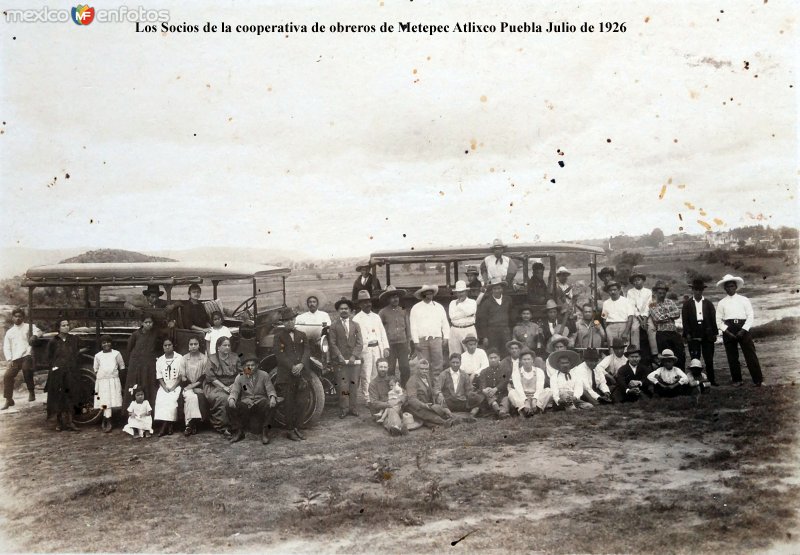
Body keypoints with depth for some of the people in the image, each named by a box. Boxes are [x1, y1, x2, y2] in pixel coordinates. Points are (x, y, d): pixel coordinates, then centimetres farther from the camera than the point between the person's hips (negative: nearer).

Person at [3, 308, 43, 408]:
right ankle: (9, 400, 8)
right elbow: (6, 347, 16)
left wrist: (34, 335, -30)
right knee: (7, 376, -5)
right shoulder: (9, 332, 20)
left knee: (26, 369, -29)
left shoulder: (28, 327, 11)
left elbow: (38, 331, -6)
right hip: (15, 359, 4)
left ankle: (31, 392, -12)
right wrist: (9, 359, 2)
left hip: (27, 355, -4)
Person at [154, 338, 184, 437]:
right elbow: (159, 377, 7)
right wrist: (165, 388, -10)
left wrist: (173, 388, -11)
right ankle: (166, 426, -25)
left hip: (176, 386, -2)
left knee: (172, 399, -29)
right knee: (160, 399, -25)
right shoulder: (160, 360, 10)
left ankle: (166, 426, -20)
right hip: (164, 386, 3)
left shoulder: (179, 358, 1)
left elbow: (181, 376, -2)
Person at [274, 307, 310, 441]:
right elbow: (279, 355, -7)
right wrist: (292, 367, -16)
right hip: (285, 375, -3)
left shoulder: (302, 335, 14)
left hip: (300, 374, 3)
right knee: (288, 403, -1)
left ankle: (297, 428, 15)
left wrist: (301, 365, -13)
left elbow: (307, 351, 4)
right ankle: (290, 430, 5)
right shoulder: (279, 336, 2)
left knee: (299, 403, 6)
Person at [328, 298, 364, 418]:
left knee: (354, 385, 0)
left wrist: (353, 356, -7)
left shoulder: (355, 325, 14)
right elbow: (332, 343, 1)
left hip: (354, 360, 2)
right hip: (340, 361, -2)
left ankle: (353, 408, 8)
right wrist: (340, 357, -10)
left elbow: (359, 343, 7)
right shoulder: (334, 326, 7)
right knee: (342, 386, -7)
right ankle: (344, 409, 0)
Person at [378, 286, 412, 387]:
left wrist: (409, 344, 13)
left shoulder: (403, 311, 13)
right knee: (390, 371, -1)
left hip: (402, 344, 3)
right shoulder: (383, 312, 1)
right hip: (389, 346, -3)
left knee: (406, 369, -2)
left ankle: (402, 389, 17)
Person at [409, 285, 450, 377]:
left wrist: (446, 338, 5)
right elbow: (413, 326, 2)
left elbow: (445, 323, 13)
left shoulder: (439, 307, 13)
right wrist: (416, 341, -4)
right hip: (422, 340, -2)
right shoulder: (416, 308, 5)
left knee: (438, 363, -4)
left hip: (436, 339, 2)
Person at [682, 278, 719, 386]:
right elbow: (685, 320, 0)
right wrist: (687, 334, -9)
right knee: (695, 359, 0)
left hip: (707, 334, 1)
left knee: (709, 359, 4)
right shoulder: (687, 304, 6)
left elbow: (713, 319, 7)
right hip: (693, 335, -1)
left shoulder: (708, 303, 11)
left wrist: (714, 333, 0)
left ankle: (712, 379, 13)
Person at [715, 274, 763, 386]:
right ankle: (737, 380, 13)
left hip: (743, 329, -1)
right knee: (732, 357, 3)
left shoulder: (744, 300, 7)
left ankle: (758, 380, -3)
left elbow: (750, 316, 1)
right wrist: (727, 332, -8)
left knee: (751, 355, -6)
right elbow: (718, 320, 5)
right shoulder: (721, 303, 9)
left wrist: (743, 330, -10)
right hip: (728, 330, 1)